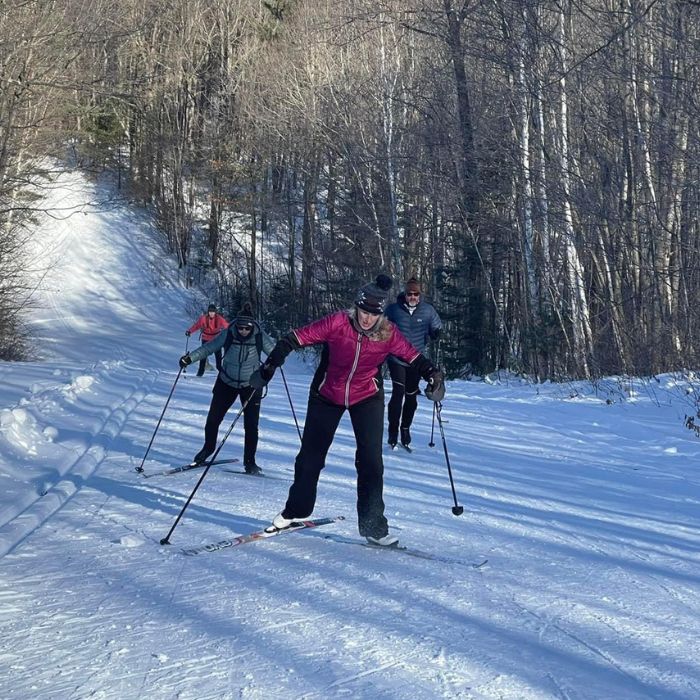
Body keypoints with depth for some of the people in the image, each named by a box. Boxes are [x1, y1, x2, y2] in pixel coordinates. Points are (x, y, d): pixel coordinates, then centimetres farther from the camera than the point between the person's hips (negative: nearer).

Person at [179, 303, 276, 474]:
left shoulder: (260, 337, -17)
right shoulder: (228, 335, -16)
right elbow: (208, 347, -9)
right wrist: (190, 357, -19)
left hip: (251, 385, -1)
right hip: (227, 382, 1)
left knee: (251, 425, -6)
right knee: (213, 418, 5)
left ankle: (249, 461, 11)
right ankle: (208, 448, 33)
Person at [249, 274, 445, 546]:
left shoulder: (387, 333, -16)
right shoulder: (337, 323, -23)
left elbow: (413, 356, -7)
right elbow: (297, 338, -20)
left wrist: (433, 375, -23)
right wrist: (271, 364, -25)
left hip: (367, 398, 0)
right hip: (327, 395, 0)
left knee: (371, 460, -8)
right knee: (311, 454, 10)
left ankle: (373, 525, 4)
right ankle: (295, 510, 32)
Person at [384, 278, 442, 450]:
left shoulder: (427, 310, -2)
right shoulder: (394, 309, -7)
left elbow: (437, 328, 14)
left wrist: (435, 334, -2)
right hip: (396, 359, -2)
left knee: (411, 396, 9)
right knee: (398, 393, -15)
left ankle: (405, 428, 29)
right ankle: (393, 431, -3)